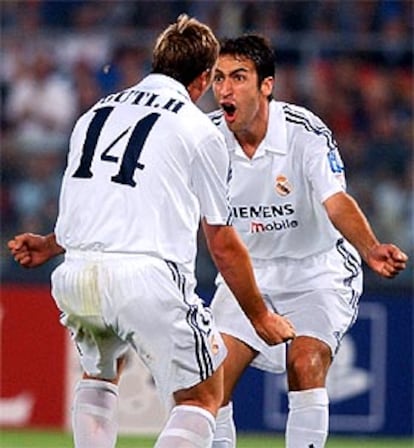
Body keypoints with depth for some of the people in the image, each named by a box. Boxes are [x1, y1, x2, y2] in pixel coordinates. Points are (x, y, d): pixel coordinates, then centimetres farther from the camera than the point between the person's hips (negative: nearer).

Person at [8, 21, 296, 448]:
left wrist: (49, 246, 50)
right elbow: (223, 245, 10)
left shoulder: (95, 113, 19)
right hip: (148, 275, -5)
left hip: (74, 275, 5)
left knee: (99, 372, 32)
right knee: (202, 397, 9)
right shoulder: (200, 132, 6)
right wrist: (261, 317, 21)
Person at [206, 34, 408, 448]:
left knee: (306, 363, -25)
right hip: (247, 273, 4)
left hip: (317, 270, -4)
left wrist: (370, 249, -51)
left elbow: (336, 202, -32)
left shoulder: (305, 132, -22)